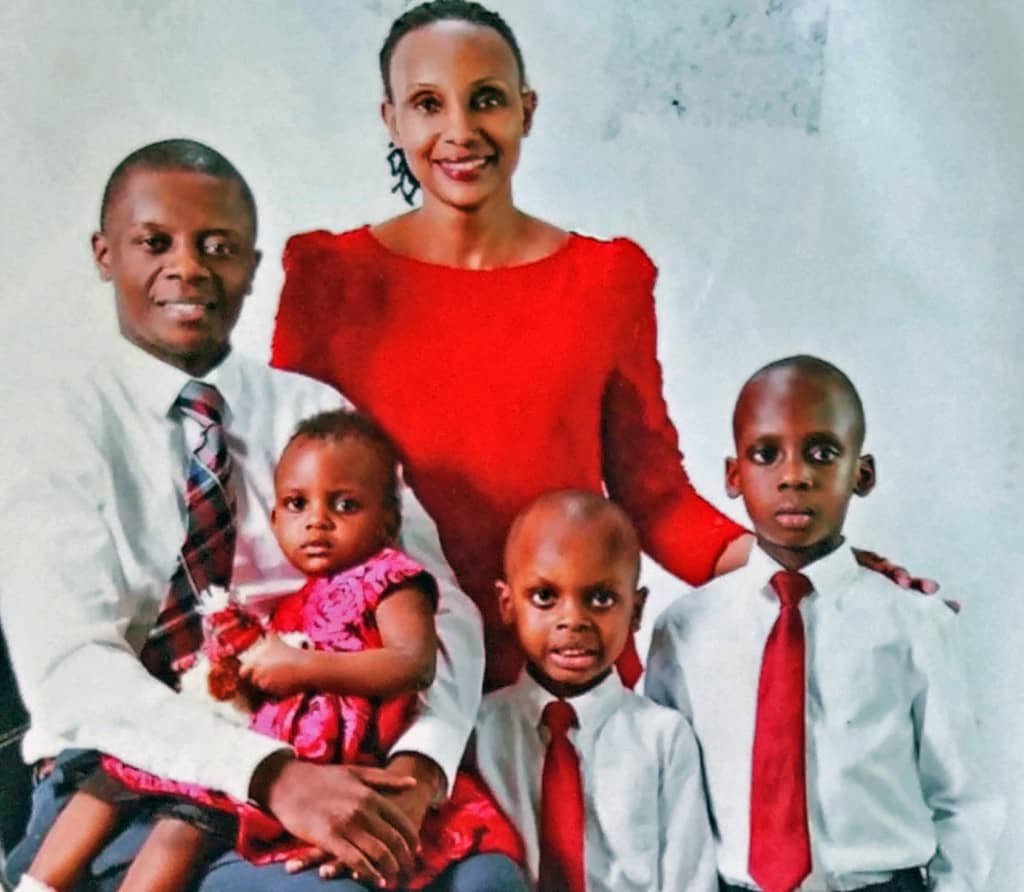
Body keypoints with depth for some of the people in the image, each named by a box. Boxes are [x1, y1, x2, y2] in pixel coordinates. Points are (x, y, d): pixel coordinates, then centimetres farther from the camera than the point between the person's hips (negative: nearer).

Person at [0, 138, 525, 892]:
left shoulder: (320, 414, 10)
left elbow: (441, 609, 1)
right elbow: (67, 668, -13)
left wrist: (418, 767, -20)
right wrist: (270, 774, -28)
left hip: (327, 768, 3)